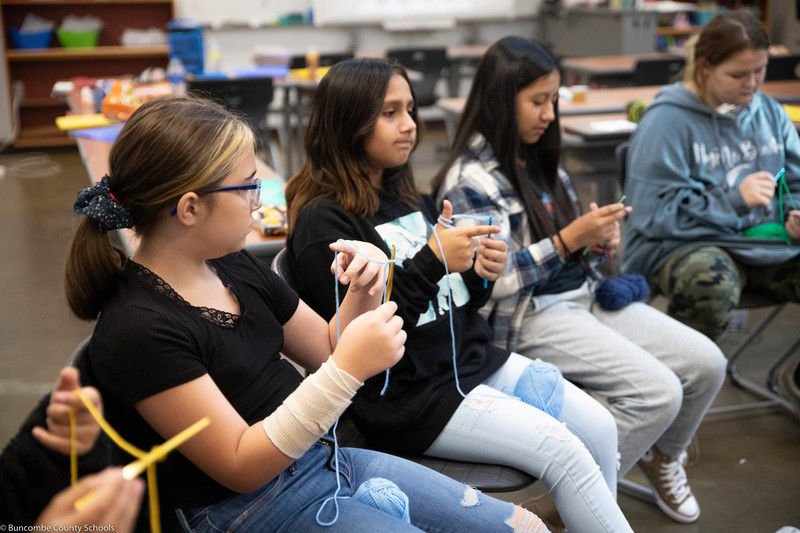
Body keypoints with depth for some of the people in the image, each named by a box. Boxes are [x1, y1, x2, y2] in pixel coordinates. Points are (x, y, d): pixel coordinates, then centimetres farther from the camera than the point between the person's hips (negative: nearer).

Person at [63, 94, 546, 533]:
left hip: (326, 458, 8)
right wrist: (347, 370, -29)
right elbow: (240, 467, -20)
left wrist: (363, 294, -7)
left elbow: (327, 352, 15)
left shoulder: (235, 265, 3)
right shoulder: (139, 329, -21)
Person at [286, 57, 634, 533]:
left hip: (472, 358, 8)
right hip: (410, 394, -8)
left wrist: (479, 275, -4)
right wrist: (433, 263, -23)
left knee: (600, 426, -2)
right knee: (563, 450, -17)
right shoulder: (324, 221, -13)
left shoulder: (408, 197, 13)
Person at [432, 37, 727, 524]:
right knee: (657, 392, -22)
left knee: (706, 363, -2)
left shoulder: (540, 159, 13)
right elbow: (489, 284, -20)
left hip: (584, 296, 9)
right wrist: (568, 239, -21)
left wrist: (597, 239, -2)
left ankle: (661, 455, 28)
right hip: (529, 317, -8)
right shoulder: (470, 180, -14)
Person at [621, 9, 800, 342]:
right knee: (712, 284, -40)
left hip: (767, 240, 6)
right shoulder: (666, 121, -7)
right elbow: (653, 213, -12)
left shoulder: (771, 113, 14)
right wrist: (734, 199, -17)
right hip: (687, 244, -6)